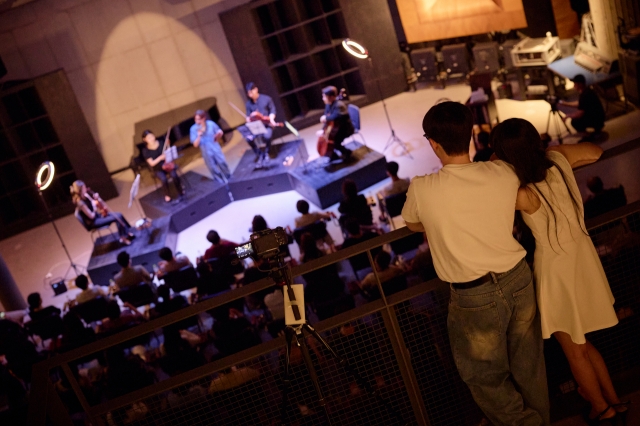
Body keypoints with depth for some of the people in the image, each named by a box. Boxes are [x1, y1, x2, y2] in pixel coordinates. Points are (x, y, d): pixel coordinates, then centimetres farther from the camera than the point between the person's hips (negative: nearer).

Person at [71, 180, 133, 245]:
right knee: (116, 218, -18)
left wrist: (96, 199, -9)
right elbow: (92, 216, -24)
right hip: (92, 222, -9)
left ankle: (127, 233, 5)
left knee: (118, 214, -1)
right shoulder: (80, 203, -27)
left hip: (97, 216, 9)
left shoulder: (85, 196, -2)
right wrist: (94, 206, -15)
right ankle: (124, 237, -5)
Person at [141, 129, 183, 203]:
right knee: (164, 179, -30)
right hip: (158, 169, -1)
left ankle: (180, 191, -1)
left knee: (174, 176, -28)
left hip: (167, 164, 1)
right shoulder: (145, 150, -9)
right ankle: (167, 195, -2)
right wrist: (160, 158, -28)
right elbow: (151, 163, -12)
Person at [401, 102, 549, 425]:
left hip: (474, 296, -4)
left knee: (487, 378, 18)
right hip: (519, 279, 5)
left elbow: (413, 225, 5)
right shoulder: (503, 173, -9)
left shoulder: (421, 189, -17)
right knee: (528, 368, 24)